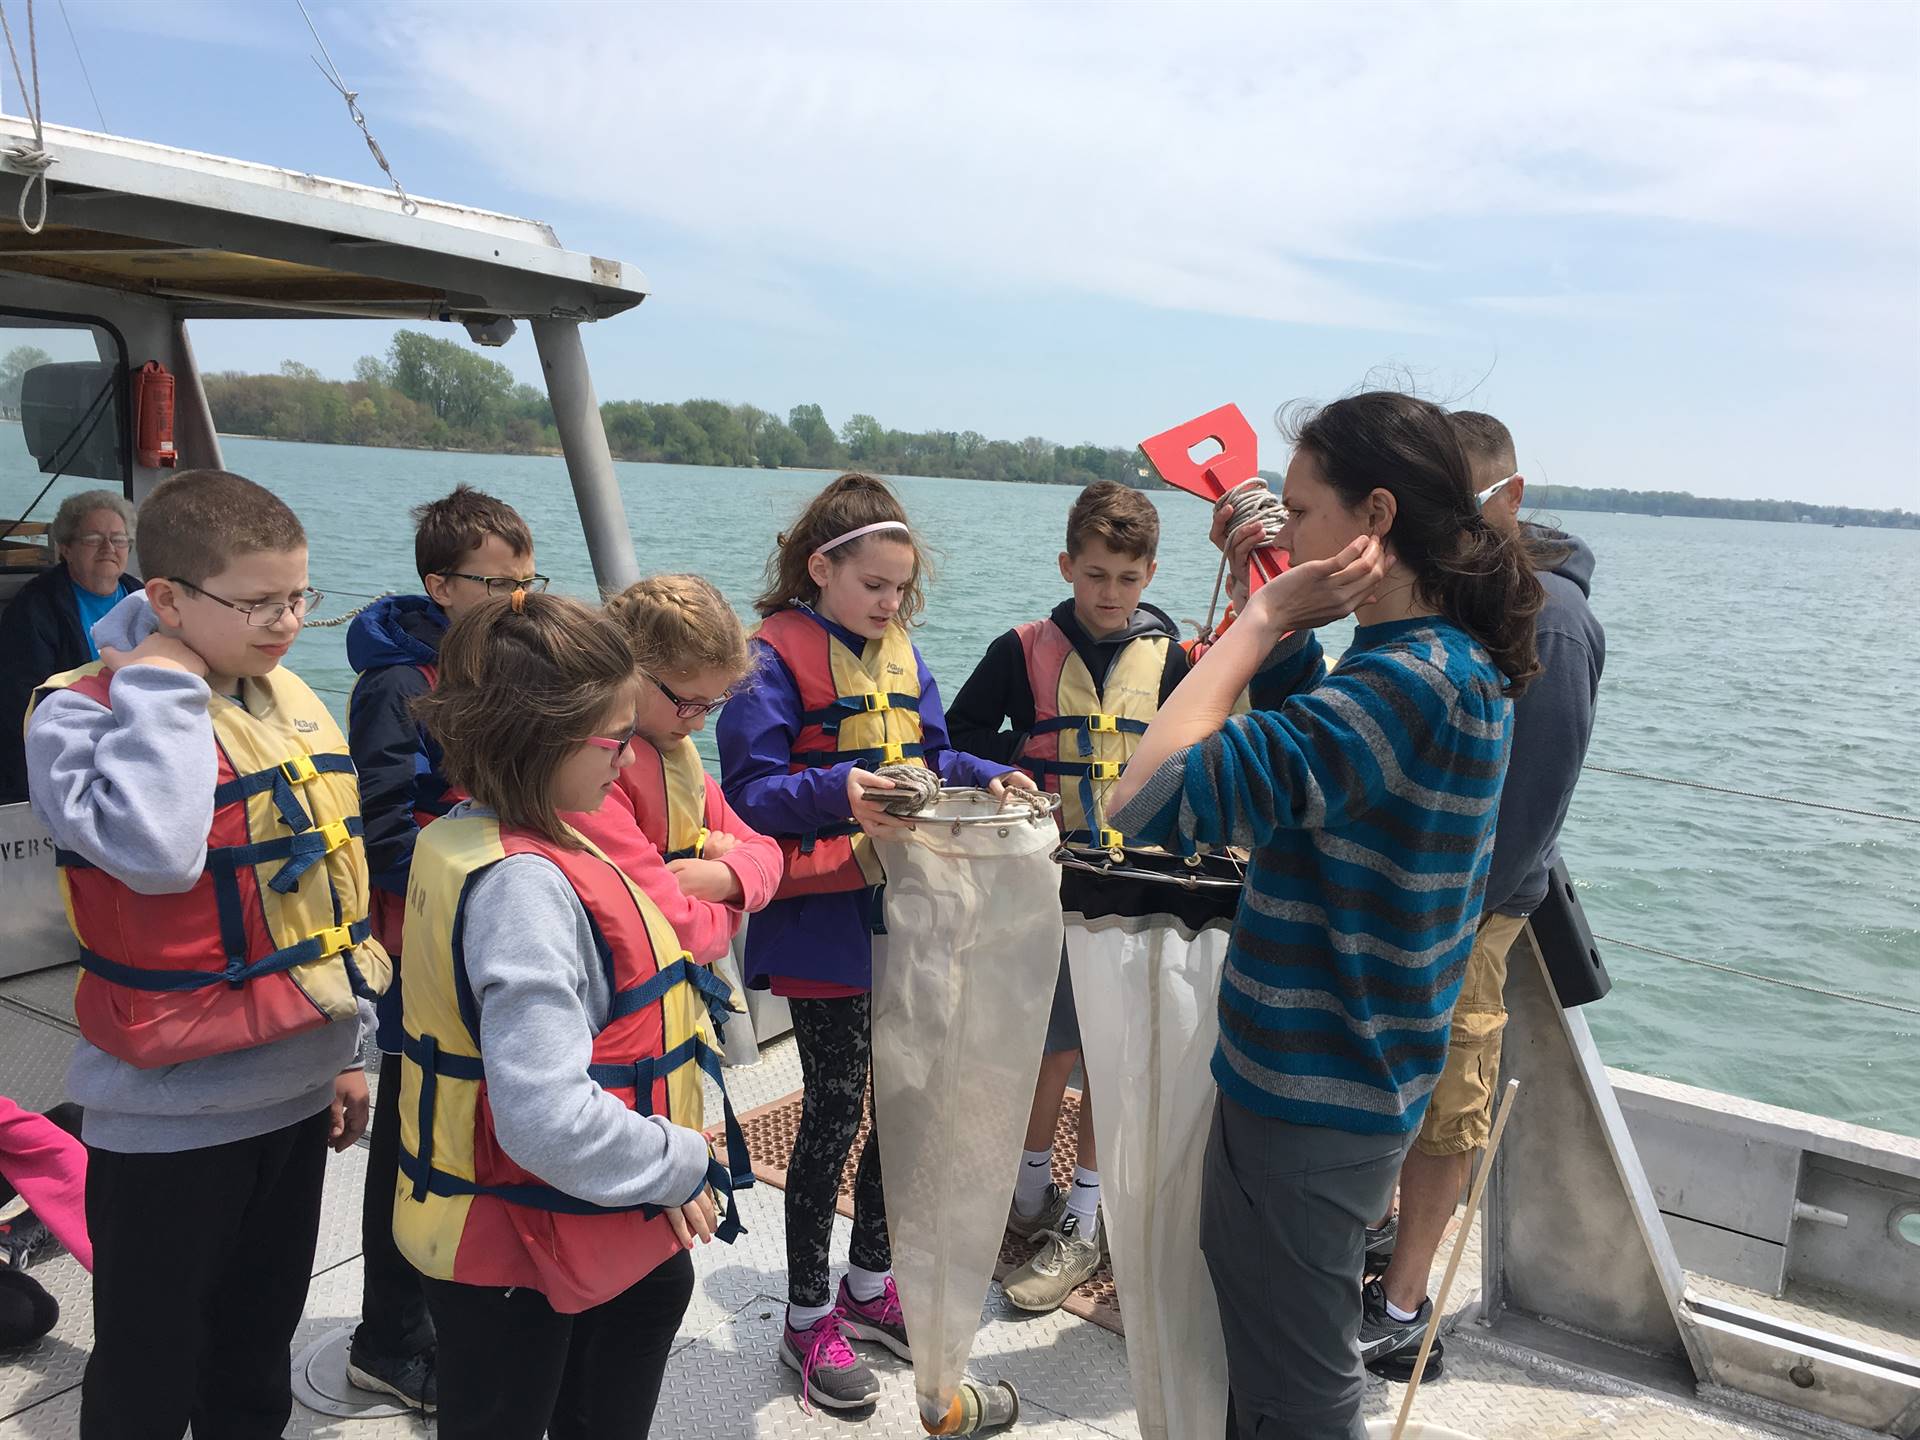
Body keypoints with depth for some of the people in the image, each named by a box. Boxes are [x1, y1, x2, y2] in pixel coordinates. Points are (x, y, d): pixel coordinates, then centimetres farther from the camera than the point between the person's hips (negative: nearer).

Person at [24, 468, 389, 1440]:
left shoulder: (290, 699, 5)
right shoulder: (78, 713, -14)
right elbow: (152, 850, -36)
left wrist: (345, 1047, 16)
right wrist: (164, 691, -23)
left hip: (297, 1090, 6)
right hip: (172, 1114, -6)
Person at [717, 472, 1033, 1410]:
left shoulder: (900, 653, 10)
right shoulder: (774, 656, -10)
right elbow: (748, 790, -15)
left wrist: (990, 778, -3)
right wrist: (837, 793, -30)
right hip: (824, 917, -7)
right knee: (835, 1109, 2)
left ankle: (869, 1283, 35)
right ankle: (807, 1319, 22)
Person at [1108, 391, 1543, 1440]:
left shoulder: (1409, 682, -27)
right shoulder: (1462, 663, 3)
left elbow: (1151, 798, -34)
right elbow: (1305, 738, 21)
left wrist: (1265, 619, -24)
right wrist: (1271, 617, 4)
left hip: (1310, 1106, -10)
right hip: (1313, 1079, 10)